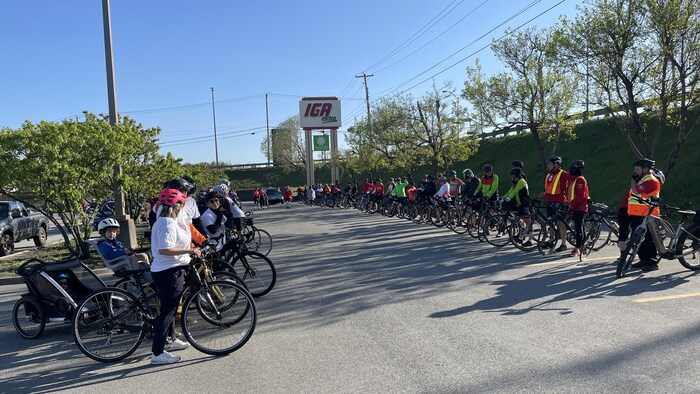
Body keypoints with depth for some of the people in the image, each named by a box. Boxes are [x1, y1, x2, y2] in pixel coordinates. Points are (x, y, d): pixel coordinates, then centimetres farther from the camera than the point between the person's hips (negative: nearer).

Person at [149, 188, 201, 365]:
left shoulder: (163, 221, 13)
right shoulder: (168, 224, -21)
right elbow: (164, 249, -32)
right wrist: (189, 250, -30)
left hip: (164, 270, 11)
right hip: (169, 272, -11)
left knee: (169, 308, 23)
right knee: (167, 311, -6)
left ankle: (170, 340, 40)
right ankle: (157, 353, -1)